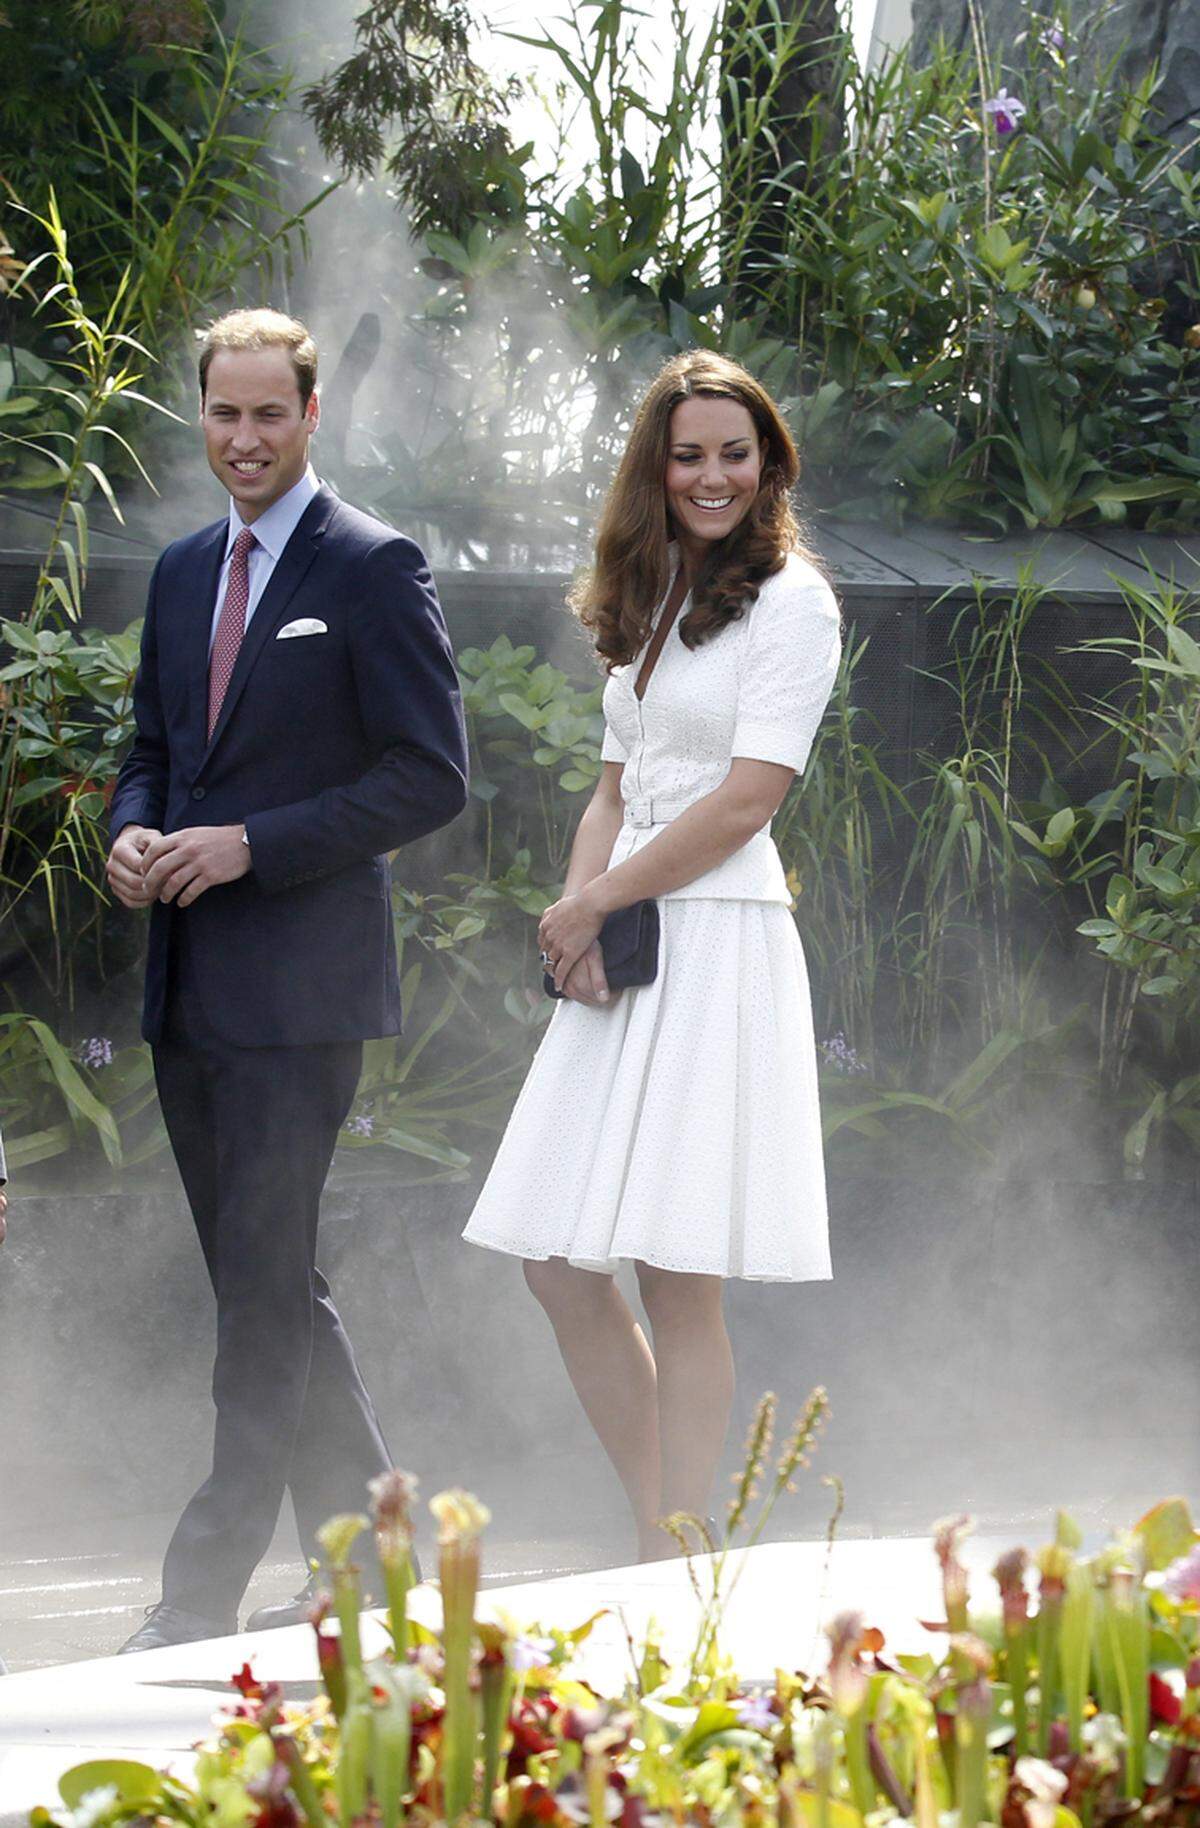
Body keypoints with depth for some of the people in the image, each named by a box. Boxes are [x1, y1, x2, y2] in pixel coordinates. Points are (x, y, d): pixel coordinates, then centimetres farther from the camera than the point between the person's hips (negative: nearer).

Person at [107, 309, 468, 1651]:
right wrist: (133, 834, 1)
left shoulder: (373, 571, -7)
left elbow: (430, 777, -11)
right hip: (190, 985, 8)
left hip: (297, 985, -8)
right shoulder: (183, 573, 15)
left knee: (263, 1291, -8)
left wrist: (250, 844, -17)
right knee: (268, 1289, 12)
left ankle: (206, 1592, -7)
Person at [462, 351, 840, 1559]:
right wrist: (579, 916, -1)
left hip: (717, 944, -8)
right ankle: (657, 1541, 15)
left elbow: (748, 796, -11)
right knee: (558, 1266, 5)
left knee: (678, 1282, -9)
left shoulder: (789, 601, -5)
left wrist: (595, 905, -8)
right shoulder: (649, 603, 19)